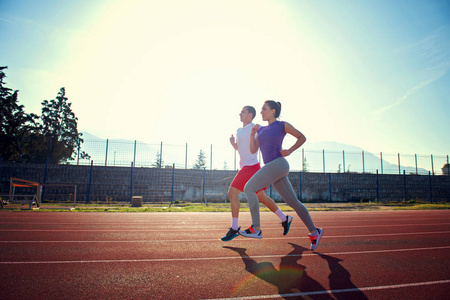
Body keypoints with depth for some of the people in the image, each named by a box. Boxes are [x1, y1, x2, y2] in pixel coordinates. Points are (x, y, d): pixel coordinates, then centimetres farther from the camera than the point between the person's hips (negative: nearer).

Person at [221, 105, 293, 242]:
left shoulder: (255, 128, -7)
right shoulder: (239, 131, 17)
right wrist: (233, 143, 7)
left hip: (251, 166, -9)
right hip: (245, 167, 9)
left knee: (232, 192, -13)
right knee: (261, 197, 14)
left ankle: (234, 228, -4)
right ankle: (284, 219, 27)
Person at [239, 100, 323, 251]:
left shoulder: (282, 125, 3)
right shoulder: (261, 129, 20)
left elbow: (302, 138, 12)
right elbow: (253, 150, 13)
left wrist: (289, 151, -1)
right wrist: (252, 133, 1)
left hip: (278, 164, -7)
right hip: (271, 167, 7)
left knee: (249, 188, -13)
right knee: (293, 202, 9)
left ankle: (256, 229, -11)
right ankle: (314, 232, 20)